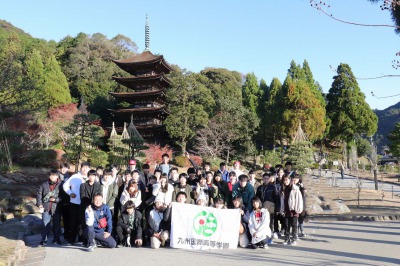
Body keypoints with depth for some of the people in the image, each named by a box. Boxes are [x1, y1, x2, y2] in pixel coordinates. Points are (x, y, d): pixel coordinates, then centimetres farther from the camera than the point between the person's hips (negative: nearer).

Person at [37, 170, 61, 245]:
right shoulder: (44, 184, 1)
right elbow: (39, 194, 3)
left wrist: (55, 199, -18)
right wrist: (40, 204, -5)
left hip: (56, 208, 0)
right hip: (46, 208, 1)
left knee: (57, 224, 13)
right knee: (46, 225, 4)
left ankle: (56, 239, 28)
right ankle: (44, 240, 16)